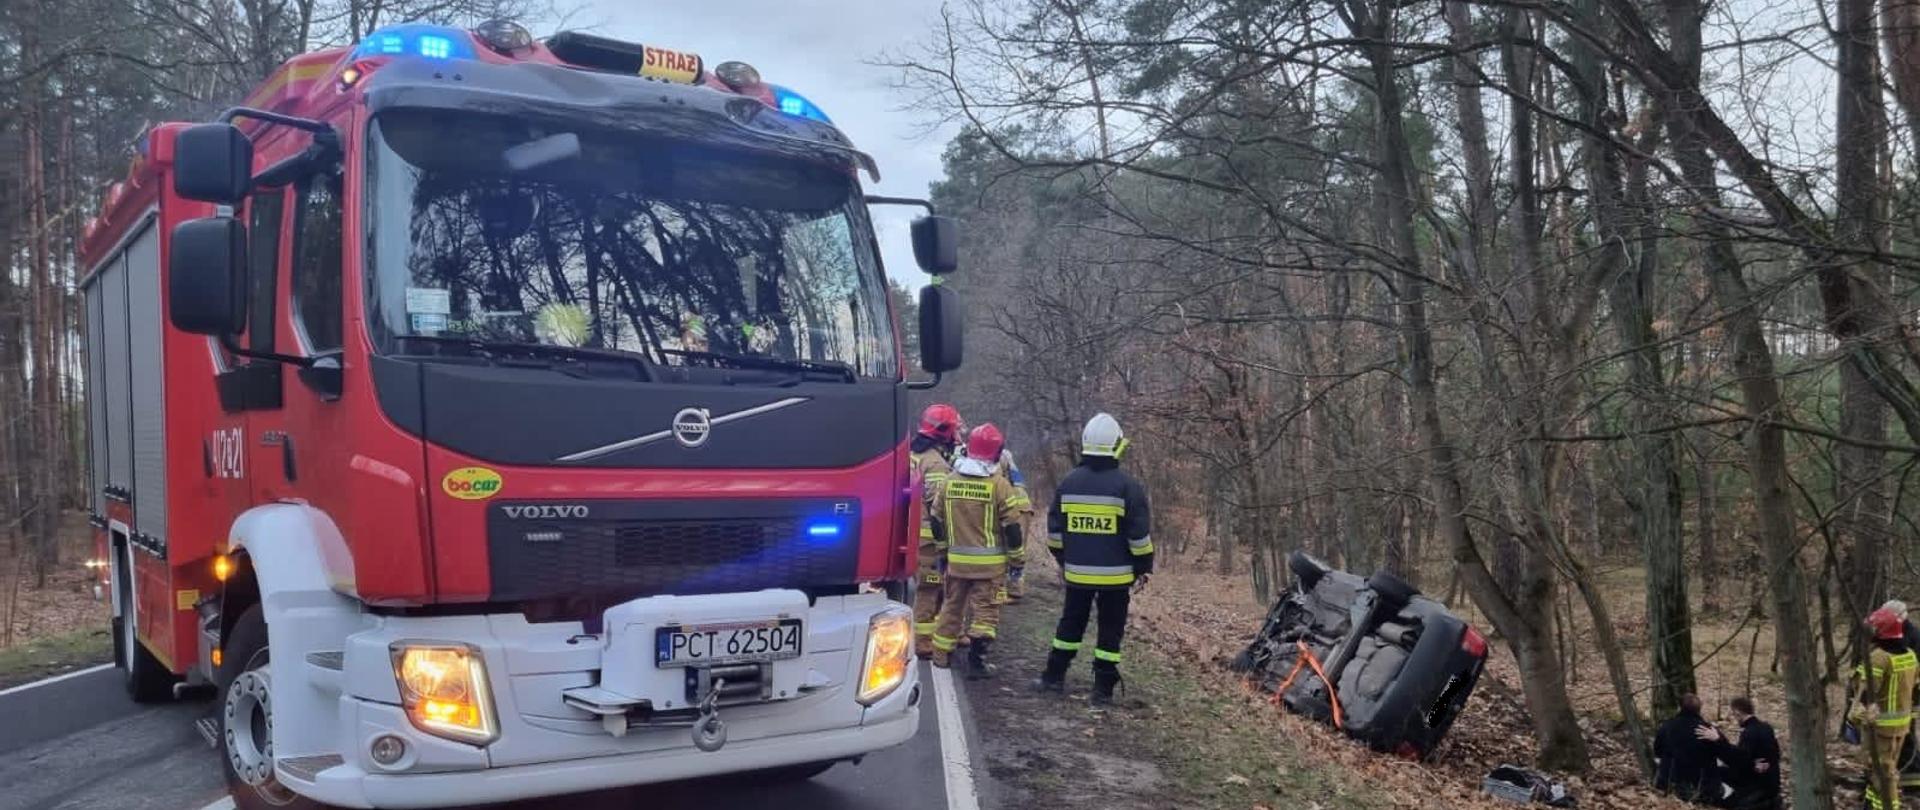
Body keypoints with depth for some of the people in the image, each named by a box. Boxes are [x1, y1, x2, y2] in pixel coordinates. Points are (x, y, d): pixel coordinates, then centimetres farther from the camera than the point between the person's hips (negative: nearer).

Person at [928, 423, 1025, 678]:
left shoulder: (950, 480, 3)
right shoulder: (999, 484, -11)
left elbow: (937, 520, 10)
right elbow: (1012, 527, -9)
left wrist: (943, 548, 22)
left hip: (956, 559, 4)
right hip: (989, 560, -4)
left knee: (952, 605, 18)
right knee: (985, 609, 3)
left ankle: (941, 655, 26)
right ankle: (976, 660, -2)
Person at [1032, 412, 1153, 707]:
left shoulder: (1068, 483, 1)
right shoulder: (1127, 486, -10)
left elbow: (1055, 530, 9)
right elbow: (1140, 535, -8)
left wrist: (1062, 560, 21)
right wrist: (1143, 568, 2)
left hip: (1077, 572, 3)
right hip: (1115, 575, -3)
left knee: (1070, 624, 18)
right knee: (1110, 630, 6)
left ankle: (1054, 677, 24)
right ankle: (1103, 689, 7)